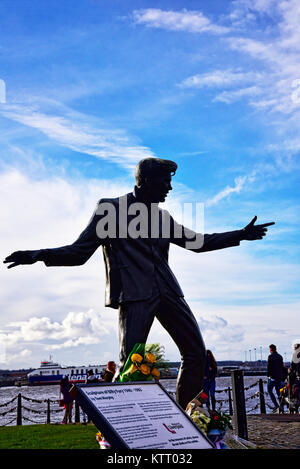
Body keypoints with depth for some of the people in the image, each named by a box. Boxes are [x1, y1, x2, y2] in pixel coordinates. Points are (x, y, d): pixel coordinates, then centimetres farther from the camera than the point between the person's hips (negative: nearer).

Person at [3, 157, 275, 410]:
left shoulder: (162, 217, 22)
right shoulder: (111, 208, 5)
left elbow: (196, 242, 30)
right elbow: (80, 251, 2)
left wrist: (241, 235, 28)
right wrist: (40, 255, -16)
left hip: (166, 290, 6)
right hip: (134, 294, -6)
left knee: (196, 352, 1)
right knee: (130, 362, -13)